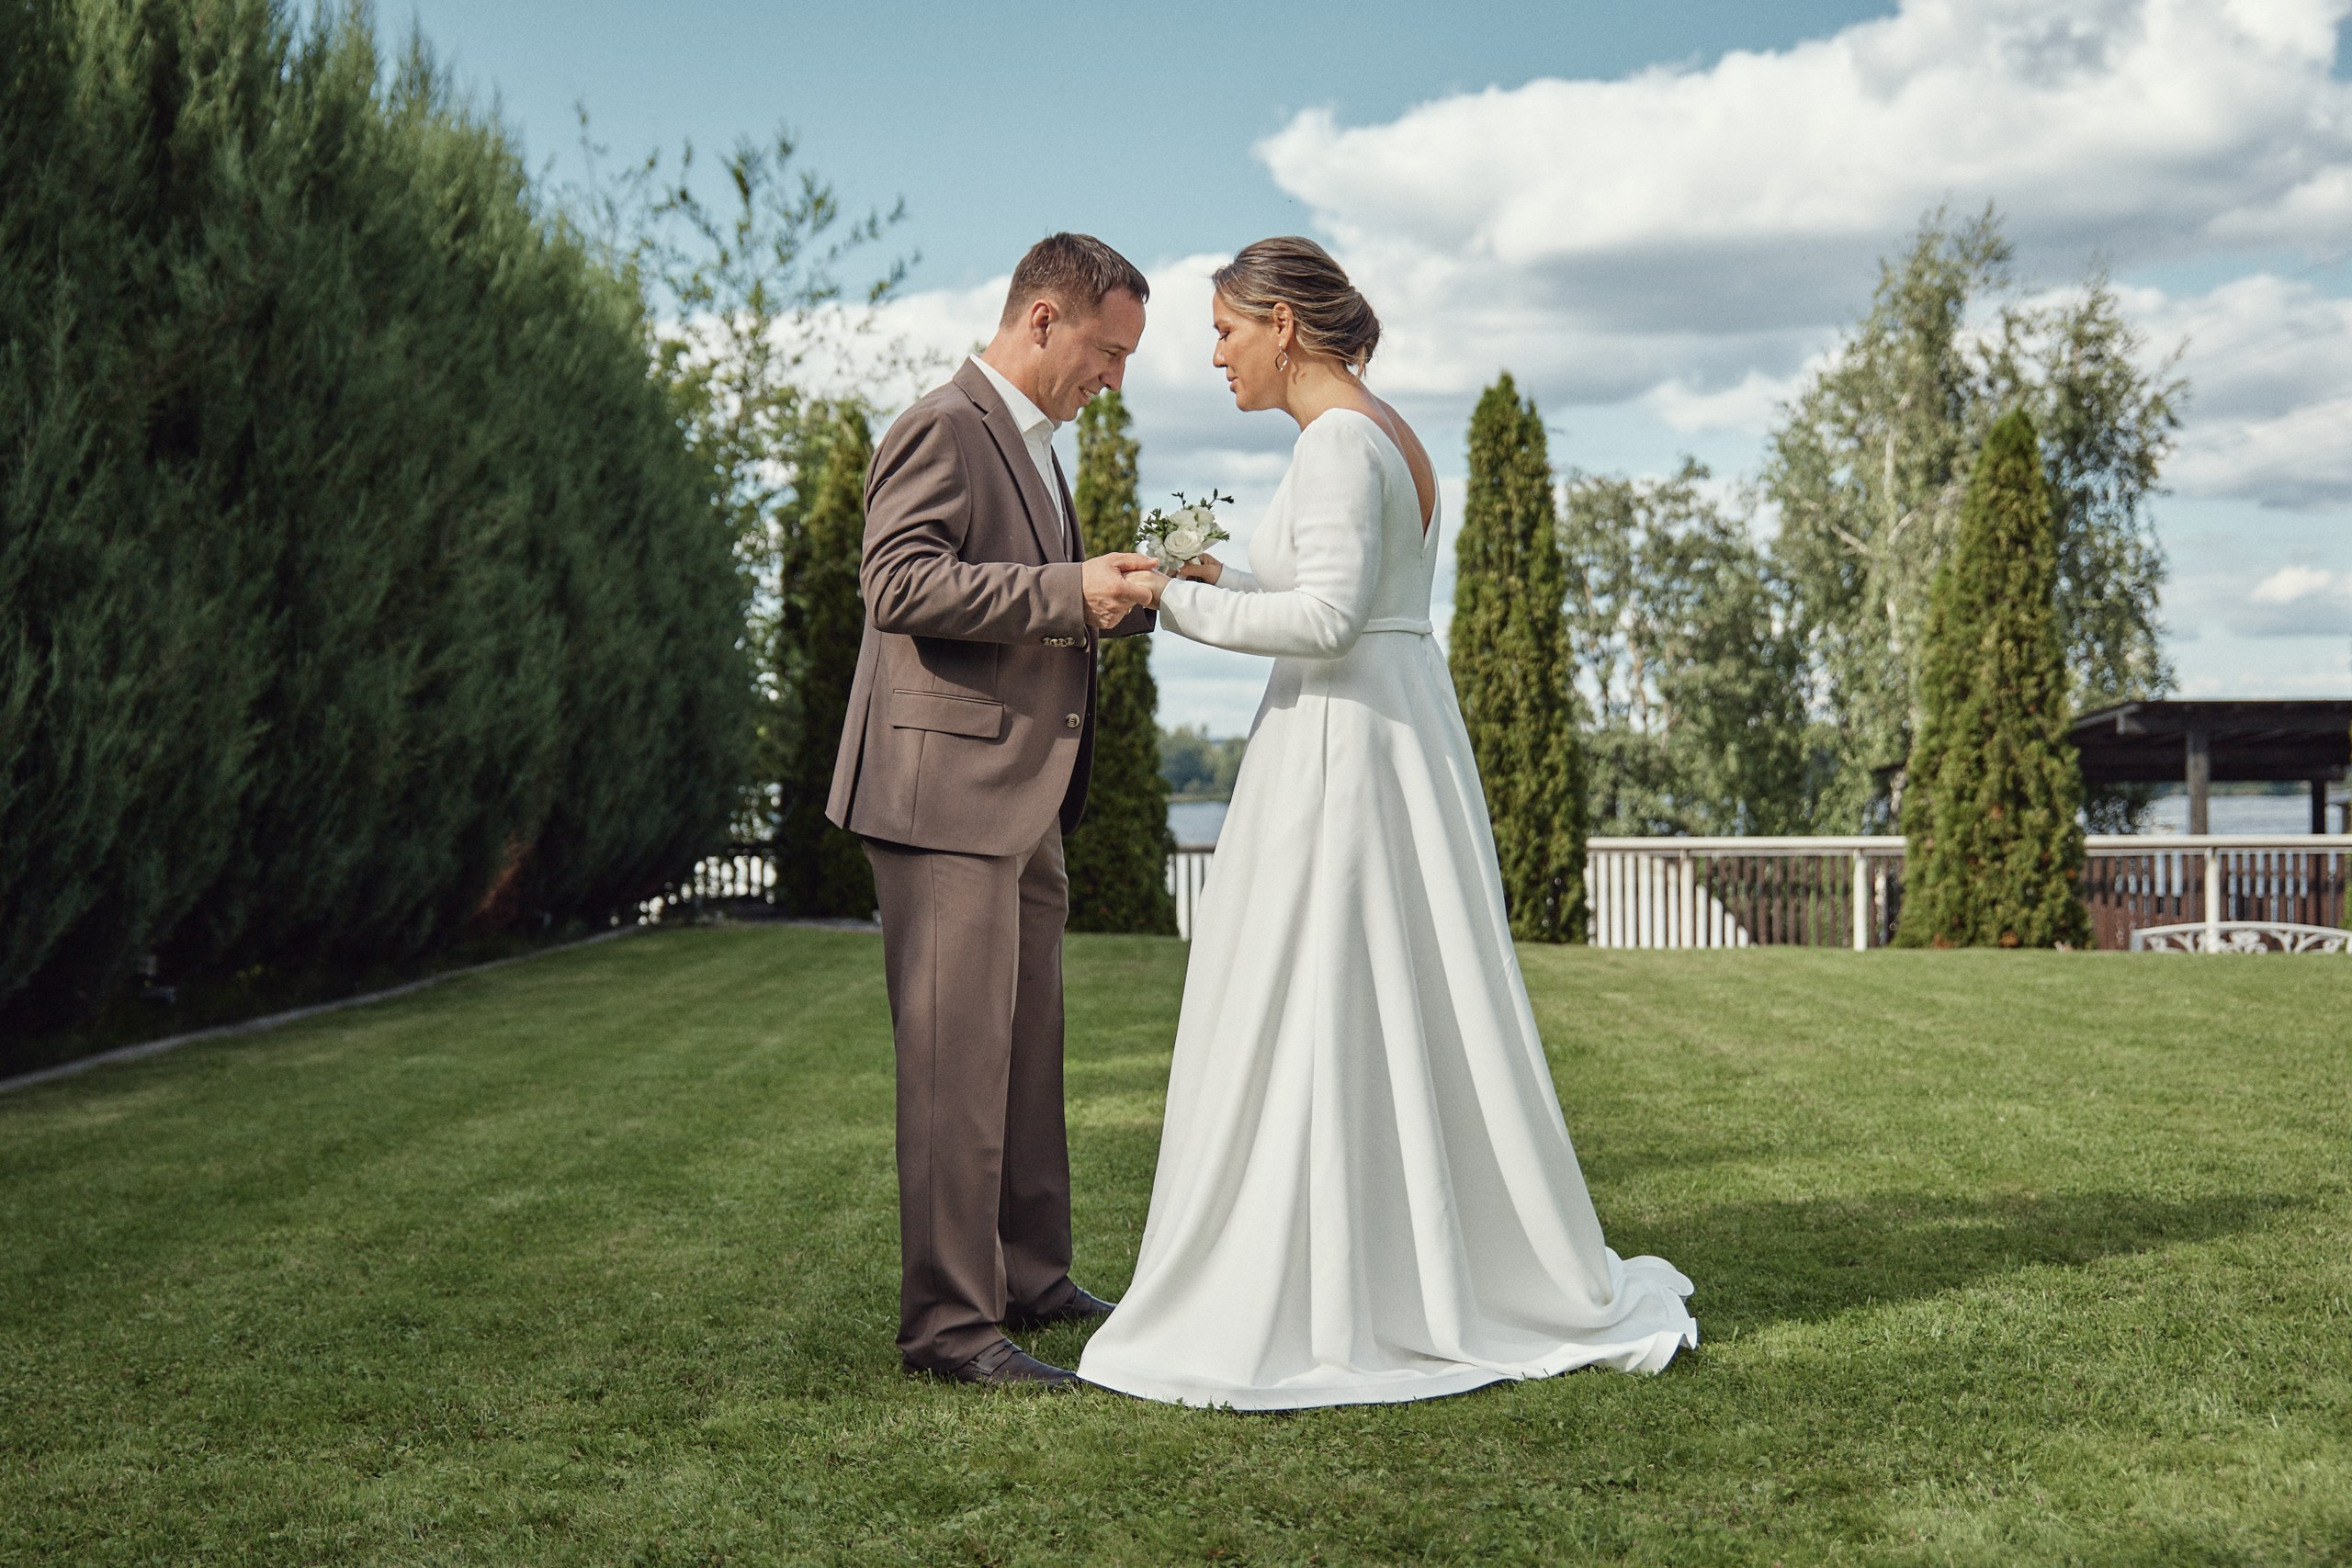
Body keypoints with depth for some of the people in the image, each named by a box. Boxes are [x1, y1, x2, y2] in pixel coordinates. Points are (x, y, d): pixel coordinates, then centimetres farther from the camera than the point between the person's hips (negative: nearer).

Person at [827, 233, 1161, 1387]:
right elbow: (898, 583, -23)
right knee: (956, 1063, -7)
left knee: (1028, 1053, 16)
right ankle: (949, 1323, -2)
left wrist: (1130, 595, 11)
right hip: (945, 793, -10)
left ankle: (1030, 1279, 28)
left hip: (1022, 805, 10)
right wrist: (1069, 589, -24)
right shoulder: (942, 430, -11)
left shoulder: (1030, 444, 21)